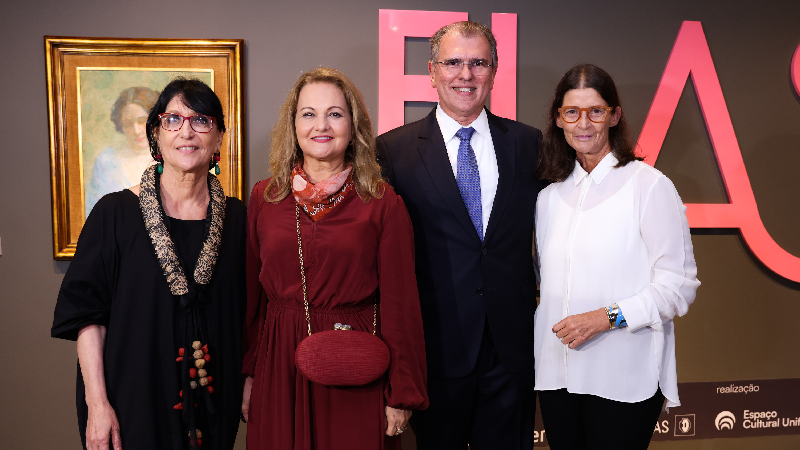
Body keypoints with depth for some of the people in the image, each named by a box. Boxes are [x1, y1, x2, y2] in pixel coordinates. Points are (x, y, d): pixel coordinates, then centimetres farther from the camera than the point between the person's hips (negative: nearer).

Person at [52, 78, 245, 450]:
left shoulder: (235, 217, 0)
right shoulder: (115, 213, -8)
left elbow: (246, 314, 6)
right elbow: (87, 313, -7)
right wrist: (96, 403, -12)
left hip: (214, 398, 3)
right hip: (135, 396, -2)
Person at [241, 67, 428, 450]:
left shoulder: (383, 204, -6)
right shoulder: (264, 197, 3)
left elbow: (400, 304, -6)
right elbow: (251, 293, 7)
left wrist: (402, 395, -6)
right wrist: (248, 374, 7)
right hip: (279, 368, 3)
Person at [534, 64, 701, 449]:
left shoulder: (650, 186, -7)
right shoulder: (549, 196, 9)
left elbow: (679, 286, -10)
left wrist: (607, 317, -18)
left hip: (625, 377, -5)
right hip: (557, 373, 5)